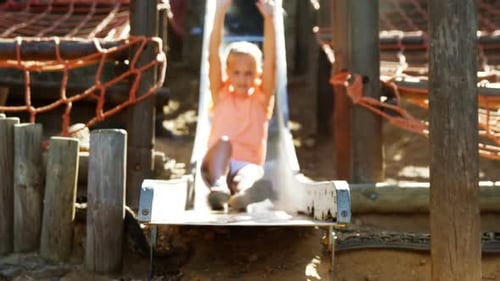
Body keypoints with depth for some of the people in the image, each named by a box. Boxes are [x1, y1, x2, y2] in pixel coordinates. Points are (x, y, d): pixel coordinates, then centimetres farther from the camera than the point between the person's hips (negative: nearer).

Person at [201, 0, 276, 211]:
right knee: (223, 141, -31)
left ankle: (241, 193, -66)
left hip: (249, 165, 0)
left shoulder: (261, 98, 10)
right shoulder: (221, 94, 11)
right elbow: (213, 56, -1)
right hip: (216, 164, 0)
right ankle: (218, 187, -55)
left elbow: (270, 61, -3)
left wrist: (268, 18, -14)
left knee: (250, 173, -35)